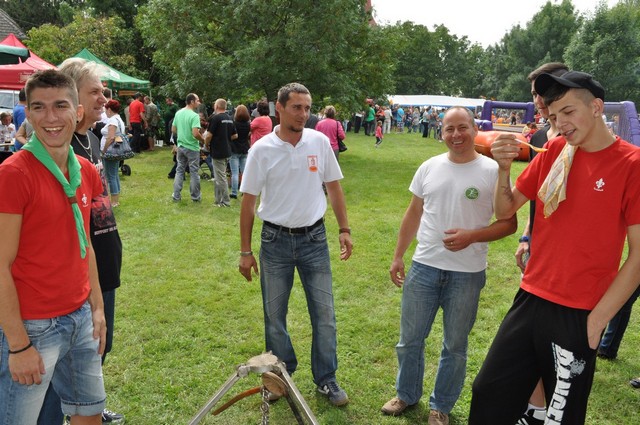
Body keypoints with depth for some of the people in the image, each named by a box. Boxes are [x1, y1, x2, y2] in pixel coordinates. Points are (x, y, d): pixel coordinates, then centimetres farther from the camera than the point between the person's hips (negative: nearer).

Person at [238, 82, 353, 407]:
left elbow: (334, 188, 7)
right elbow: (248, 202, -3)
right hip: (275, 241, -1)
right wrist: (245, 251, -3)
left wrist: (344, 229, 3)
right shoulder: (262, 149, -8)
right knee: (274, 315, 11)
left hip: (314, 238, 1)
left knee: (324, 313, 7)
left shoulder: (320, 142, -3)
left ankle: (326, 379, 25)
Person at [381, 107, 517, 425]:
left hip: (467, 274, -3)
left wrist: (471, 236, -21)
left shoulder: (492, 171, -8)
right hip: (424, 267, 3)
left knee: (455, 346, 14)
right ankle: (407, 394, 38)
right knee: (410, 339, 14)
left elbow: (509, 223, -6)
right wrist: (398, 256, 9)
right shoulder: (429, 167, 3)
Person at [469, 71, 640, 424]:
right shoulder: (553, 151, 4)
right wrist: (504, 168, -10)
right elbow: (505, 210, 8)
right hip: (529, 300, 5)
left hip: (577, 316, -5)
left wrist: (597, 318, -11)